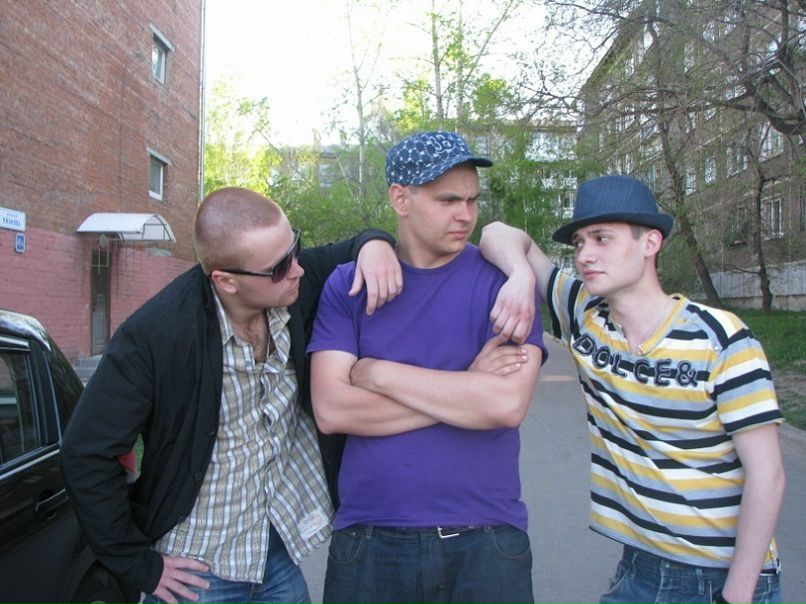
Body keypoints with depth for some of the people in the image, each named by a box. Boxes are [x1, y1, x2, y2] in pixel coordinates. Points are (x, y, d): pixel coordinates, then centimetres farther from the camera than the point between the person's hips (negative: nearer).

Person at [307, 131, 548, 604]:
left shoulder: (502, 279, -4)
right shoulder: (347, 284, 0)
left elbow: (508, 403, -18)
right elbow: (331, 410, -11)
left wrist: (376, 372, -13)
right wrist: (464, 390, -14)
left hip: (485, 542, 0)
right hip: (369, 542, 1)